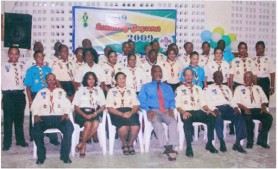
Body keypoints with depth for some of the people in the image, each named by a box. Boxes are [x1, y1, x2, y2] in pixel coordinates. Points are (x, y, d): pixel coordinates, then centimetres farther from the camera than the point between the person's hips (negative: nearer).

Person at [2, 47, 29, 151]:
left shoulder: (22, 67, 10)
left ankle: (20, 140, 23)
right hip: (8, 95, -3)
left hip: (20, 94, 3)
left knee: (20, 118, 11)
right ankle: (7, 143, 11)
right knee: (8, 119, 0)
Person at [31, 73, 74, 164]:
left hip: (59, 117, 0)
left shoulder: (61, 91, 20)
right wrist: (36, 115, -6)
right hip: (44, 117, 0)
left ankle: (65, 155, -19)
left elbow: (67, 105, 11)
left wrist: (66, 113, -9)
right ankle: (41, 156, -13)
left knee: (69, 127, -32)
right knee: (36, 129, -32)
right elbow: (35, 106, 14)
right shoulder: (41, 92, 21)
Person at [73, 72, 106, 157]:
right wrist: (84, 115, -13)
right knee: (88, 124, -33)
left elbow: (103, 106, 10)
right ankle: (83, 146, -16)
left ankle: (81, 144, -19)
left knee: (95, 124, -32)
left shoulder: (99, 90, 18)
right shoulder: (80, 90, 12)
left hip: (94, 113, 2)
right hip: (82, 113, -2)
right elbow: (76, 106, 4)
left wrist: (94, 113, -9)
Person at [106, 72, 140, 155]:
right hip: (117, 113, -2)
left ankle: (130, 144, 0)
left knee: (136, 127, -30)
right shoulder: (111, 91, 13)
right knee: (123, 128, -33)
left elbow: (136, 105, 11)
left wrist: (130, 113, -11)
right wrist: (122, 114, -14)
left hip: (131, 112, 2)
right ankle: (124, 145, -2)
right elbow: (110, 108, 1)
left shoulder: (131, 91, 21)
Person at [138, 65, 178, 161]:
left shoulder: (167, 87, 28)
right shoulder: (146, 87, 20)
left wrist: (171, 108, -5)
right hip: (153, 111, -2)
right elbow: (141, 100, 7)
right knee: (157, 122, -38)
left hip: (166, 111, 2)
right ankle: (167, 148, -42)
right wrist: (148, 110, -12)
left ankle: (171, 147, -40)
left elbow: (172, 100, 18)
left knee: (173, 121, -33)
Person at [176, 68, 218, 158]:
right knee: (187, 120, -39)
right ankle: (189, 147, -32)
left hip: (198, 112, 4)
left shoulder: (198, 88, 21)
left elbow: (202, 103, 15)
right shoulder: (179, 89, 8)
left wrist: (208, 110, -7)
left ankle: (209, 143, -14)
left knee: (212, 117, -26)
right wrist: (183, 112, -22)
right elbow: (178, 105, -1)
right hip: (186, 112, -3)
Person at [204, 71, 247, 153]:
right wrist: (214, 109, -18)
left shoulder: (226, 87, 30)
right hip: (217, 108, -4)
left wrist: (235, 107, -1)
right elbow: (207, 102, 0)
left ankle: (237, 143, -24)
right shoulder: (209, 88, 14)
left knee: (239, 117, -25)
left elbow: (231, 100, 21)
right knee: (218, 118, -38)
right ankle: (222, 142, -26)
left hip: (228, 108, 4)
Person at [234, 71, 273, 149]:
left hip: (258, 109, 3)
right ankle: (250, 141, -19)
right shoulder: (239, 88, 14)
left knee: (269, 117, -27)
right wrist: (245, 108, -16)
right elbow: (237, 102, 2)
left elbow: (264, 100, 18)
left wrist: (263, 107, -4)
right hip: (246, 110, -3)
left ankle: (261, 140, -15)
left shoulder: (258, 88, 26)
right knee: (248, 119, -37)